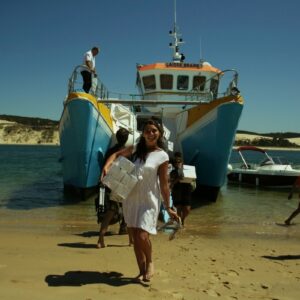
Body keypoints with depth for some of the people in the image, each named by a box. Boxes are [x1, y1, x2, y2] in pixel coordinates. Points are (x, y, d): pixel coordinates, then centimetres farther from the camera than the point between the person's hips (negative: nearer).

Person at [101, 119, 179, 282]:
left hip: (148, 201, -4)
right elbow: (117, 154, 16)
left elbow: (164, 184, -4)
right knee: (135, 238, 9)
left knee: (142, 236, -14)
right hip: (130, 199, 4)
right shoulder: (136, 149, 5)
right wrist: (107, 165, -5)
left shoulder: (162, 156, -6)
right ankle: (142, 271, 25)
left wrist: (168, 207, -3)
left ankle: (150, 263, 17)